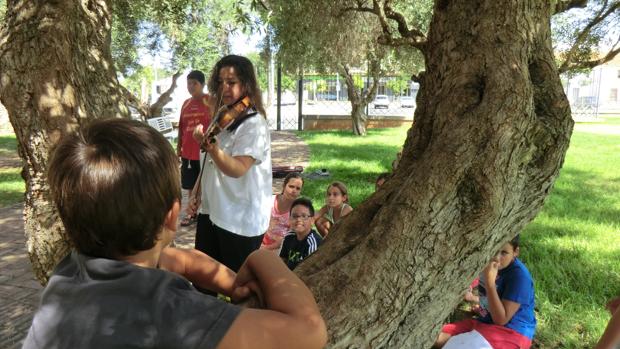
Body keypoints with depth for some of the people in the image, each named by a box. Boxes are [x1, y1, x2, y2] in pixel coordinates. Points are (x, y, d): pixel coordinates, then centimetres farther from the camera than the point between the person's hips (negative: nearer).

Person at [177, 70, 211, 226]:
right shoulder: (186, 104, 10)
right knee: (191, 185, 14)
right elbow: (182, 128, 15)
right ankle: (192, 213, 26)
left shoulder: (210, 102, -7)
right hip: (188, 152, 6)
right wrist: (179, 147, 14)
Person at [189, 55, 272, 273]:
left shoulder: (254, 124, -17)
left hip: (241, 219, -8)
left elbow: (237, 169, -30)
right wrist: (197, 195, 14)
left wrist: (210, 146, -44)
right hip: (211, 211, 8)